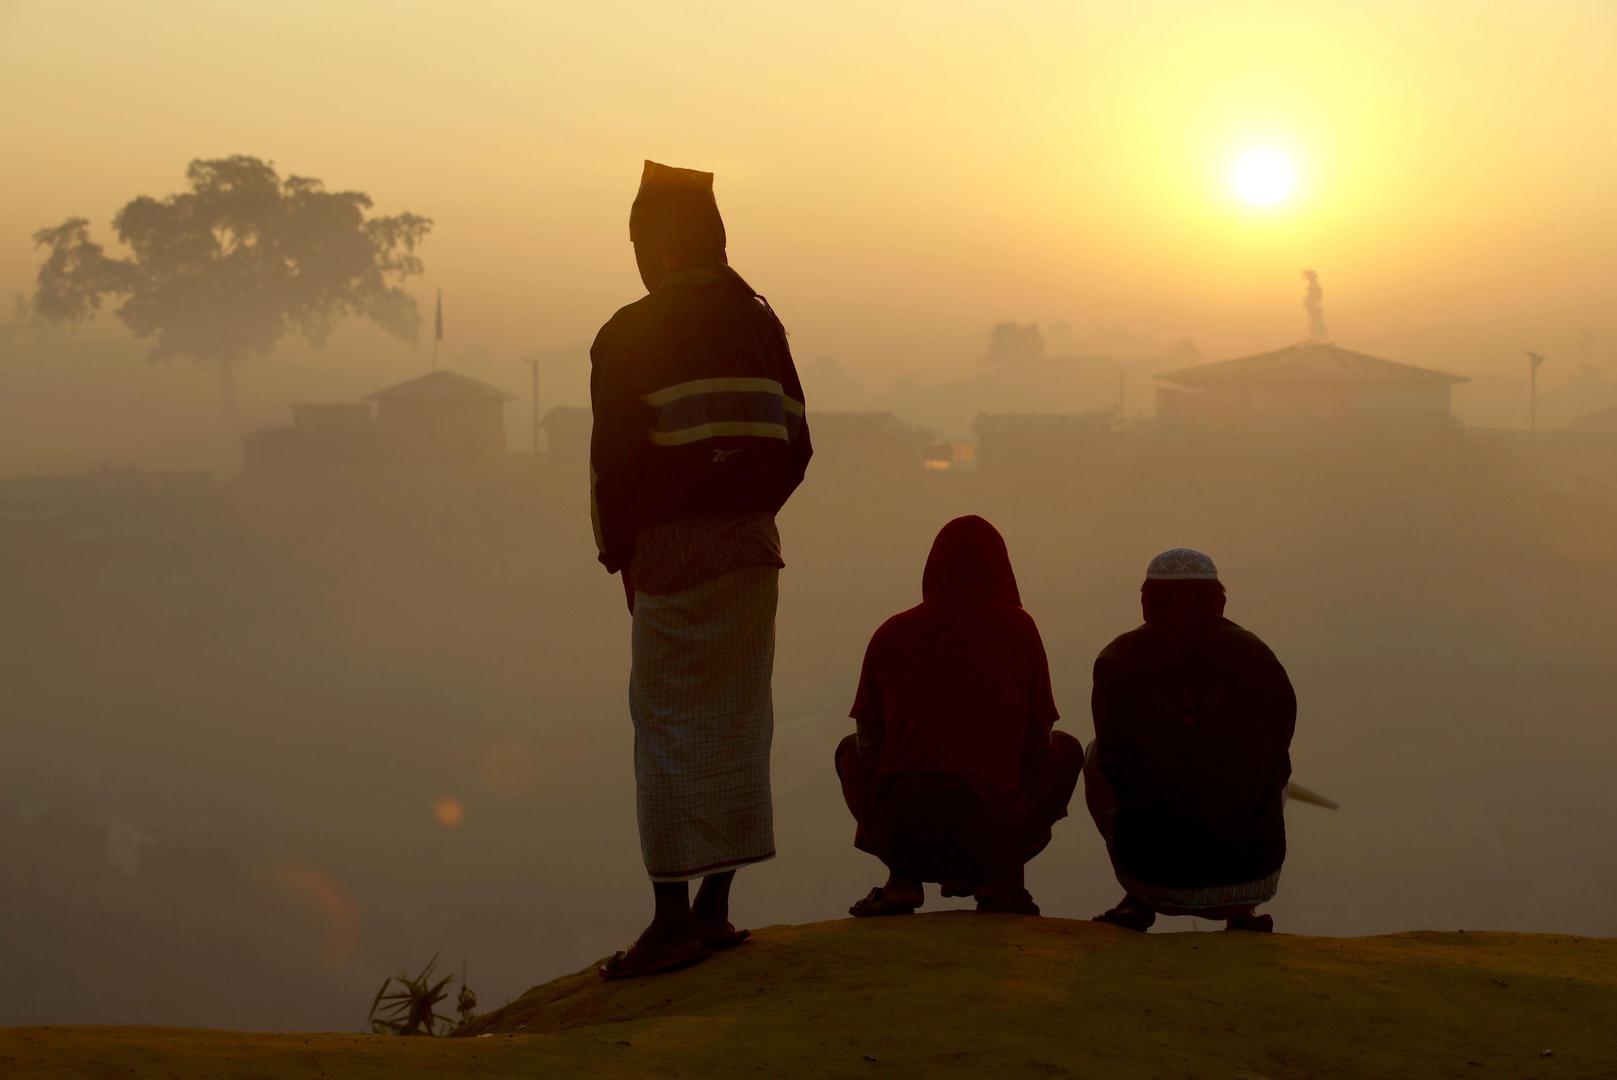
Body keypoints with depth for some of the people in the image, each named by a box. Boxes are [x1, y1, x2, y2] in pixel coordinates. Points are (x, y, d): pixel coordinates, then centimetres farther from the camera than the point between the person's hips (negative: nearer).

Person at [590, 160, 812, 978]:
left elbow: (616, 457, -8)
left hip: (673, 548, -5)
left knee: (669, 728, -1)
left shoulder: (630, 337, -8)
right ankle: (714, 909, 16)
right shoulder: (760, 323, 9)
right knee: (736, 722, 10)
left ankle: (674, 916, -1)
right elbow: (794, 445, 9)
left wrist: (619, 552, 3)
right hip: (752, 545, 6)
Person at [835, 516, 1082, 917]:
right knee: (1066, 749, 27)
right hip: (993, 833, -1)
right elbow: (1039, 738, 8)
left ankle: (902, 880, 12)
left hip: (897, 834, 1)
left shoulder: (892, 633, 7)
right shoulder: (1017, 628, 3)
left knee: (849, 751, 33)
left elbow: (868, 741, 12)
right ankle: (999, 879, 8)